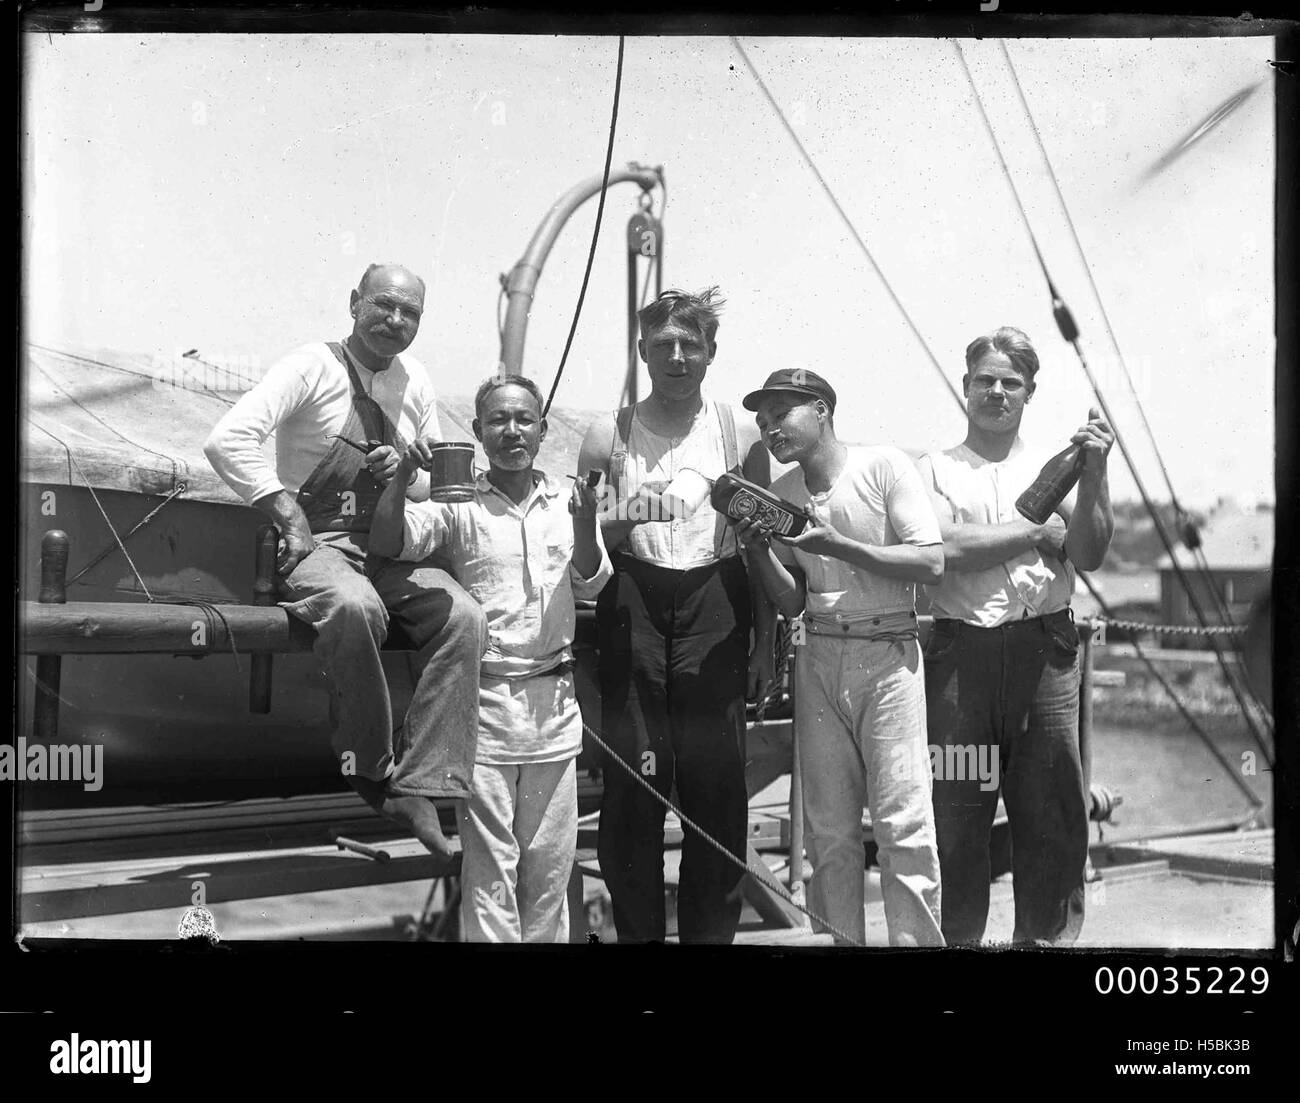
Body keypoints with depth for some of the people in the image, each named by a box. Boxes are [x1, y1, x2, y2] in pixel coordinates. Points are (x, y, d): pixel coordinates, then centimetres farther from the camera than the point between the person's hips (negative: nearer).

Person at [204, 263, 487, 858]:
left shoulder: (415, 380, 12)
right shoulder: (312, 366, -5)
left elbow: (438, 483, 20)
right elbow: (227, 440, -16)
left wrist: (405, 474, -4)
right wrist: (288, 513, -18)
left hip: (390, 550, 5)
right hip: (316, 543, -5)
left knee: (464, 615, -22)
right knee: (355, 606, -38)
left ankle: (420, 785, -21)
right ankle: (374, 769, -20)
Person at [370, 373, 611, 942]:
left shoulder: (567, 499, 6)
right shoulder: (459, 505, -1)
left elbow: (590, 582, 0)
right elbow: (387, 544, -12)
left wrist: (585, 524, -19)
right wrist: (402, 477, -27)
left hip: (553, 702, 3)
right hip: (484, 701, -3)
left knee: (549, 864, 11)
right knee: (489, 866, 1)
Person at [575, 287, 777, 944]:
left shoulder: (739, 437, 6)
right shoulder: (611, 435, 6)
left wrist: (765, 643, 4)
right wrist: (604, 529, -13)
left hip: (715, 609, 0)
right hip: (633, 611, 0)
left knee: (716, 788, 1)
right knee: (632, 786, 1)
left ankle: (710, 931, 14)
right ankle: (637, 931, 14)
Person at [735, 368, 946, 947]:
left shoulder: (885, 466, -5)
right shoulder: (780, 494, 11)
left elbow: (931, 563, -11)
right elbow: (792, 602, 13)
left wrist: (835, 545, -16)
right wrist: (757, 548, -5)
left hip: (888, 654, -5)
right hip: (819, 656, 5)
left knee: (903, 823, -7)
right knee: (828, 828, 5)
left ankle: (918, 940, 2)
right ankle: (838, 940, 15)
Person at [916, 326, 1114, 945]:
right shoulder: (935, 472, 11)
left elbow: (1089, 557, 3)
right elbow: (947, 547, -7)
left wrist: (1094, 475, -7)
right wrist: (1036, 531, -1)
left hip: (1043, 650, 1)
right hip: (958, 653, -1)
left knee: (1052, 811, 2)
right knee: (955, 810, 2)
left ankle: (1048, 934, 14)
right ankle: (957, 937, 14)